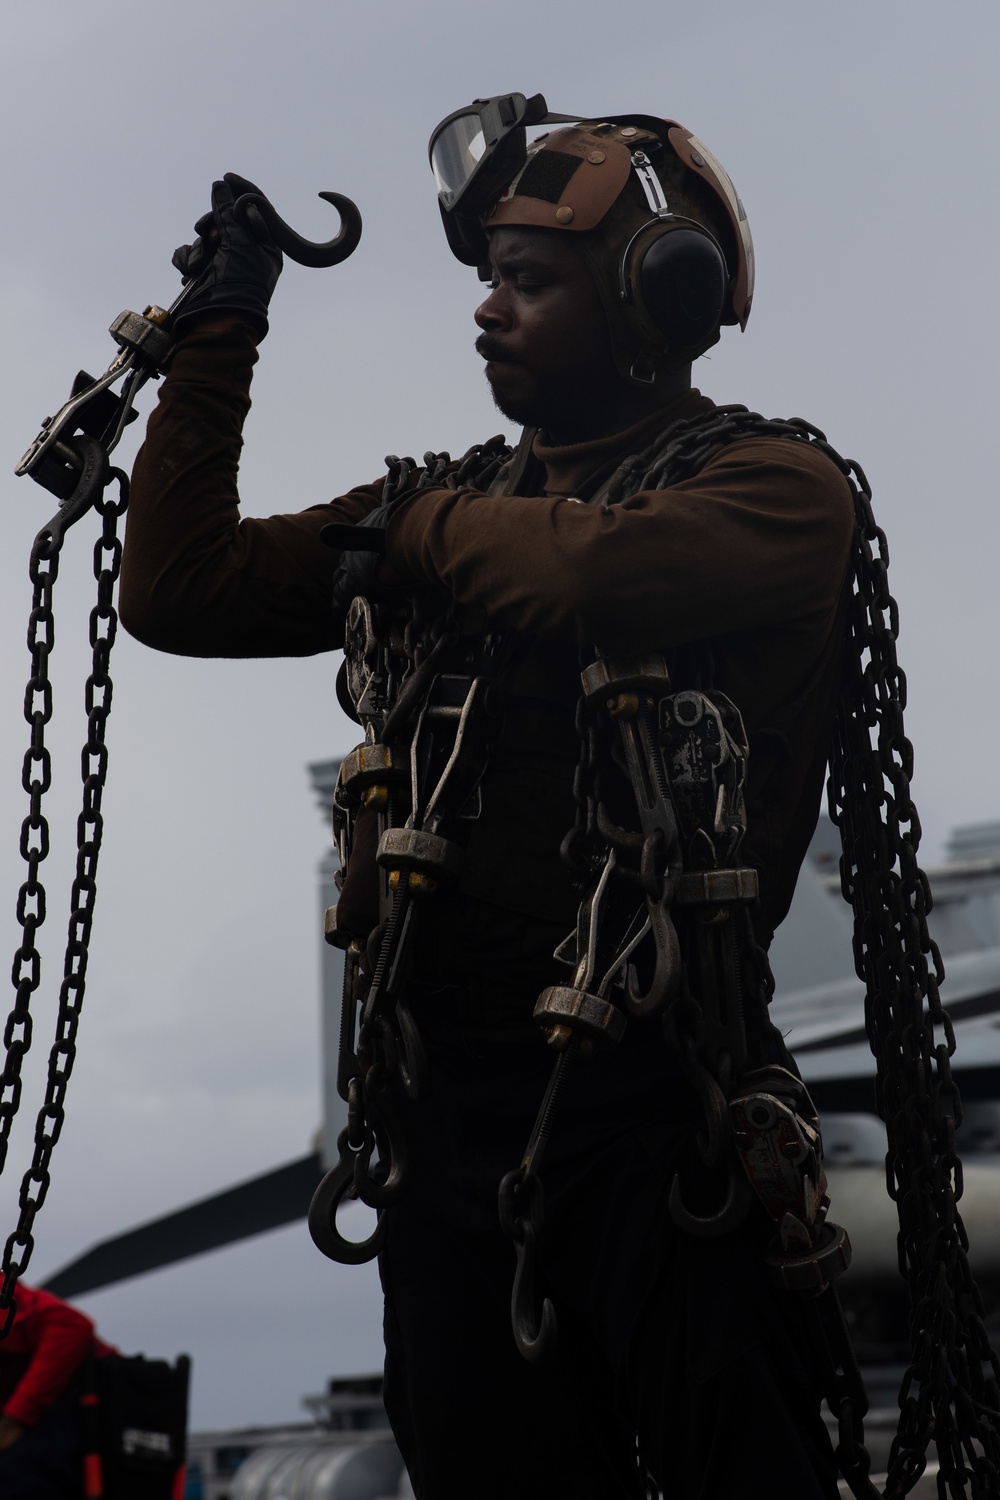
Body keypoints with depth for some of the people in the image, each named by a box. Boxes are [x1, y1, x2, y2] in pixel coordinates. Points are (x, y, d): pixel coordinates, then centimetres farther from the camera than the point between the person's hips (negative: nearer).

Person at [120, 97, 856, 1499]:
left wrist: (422, 526, -6)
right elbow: (179, 588, 13)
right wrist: (217, 334, 12)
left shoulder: (772, 488, -5)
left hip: (640, 1105, -6)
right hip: (444, 1098, 7)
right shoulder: (457, 498, 16)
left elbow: (586, 572, -26)